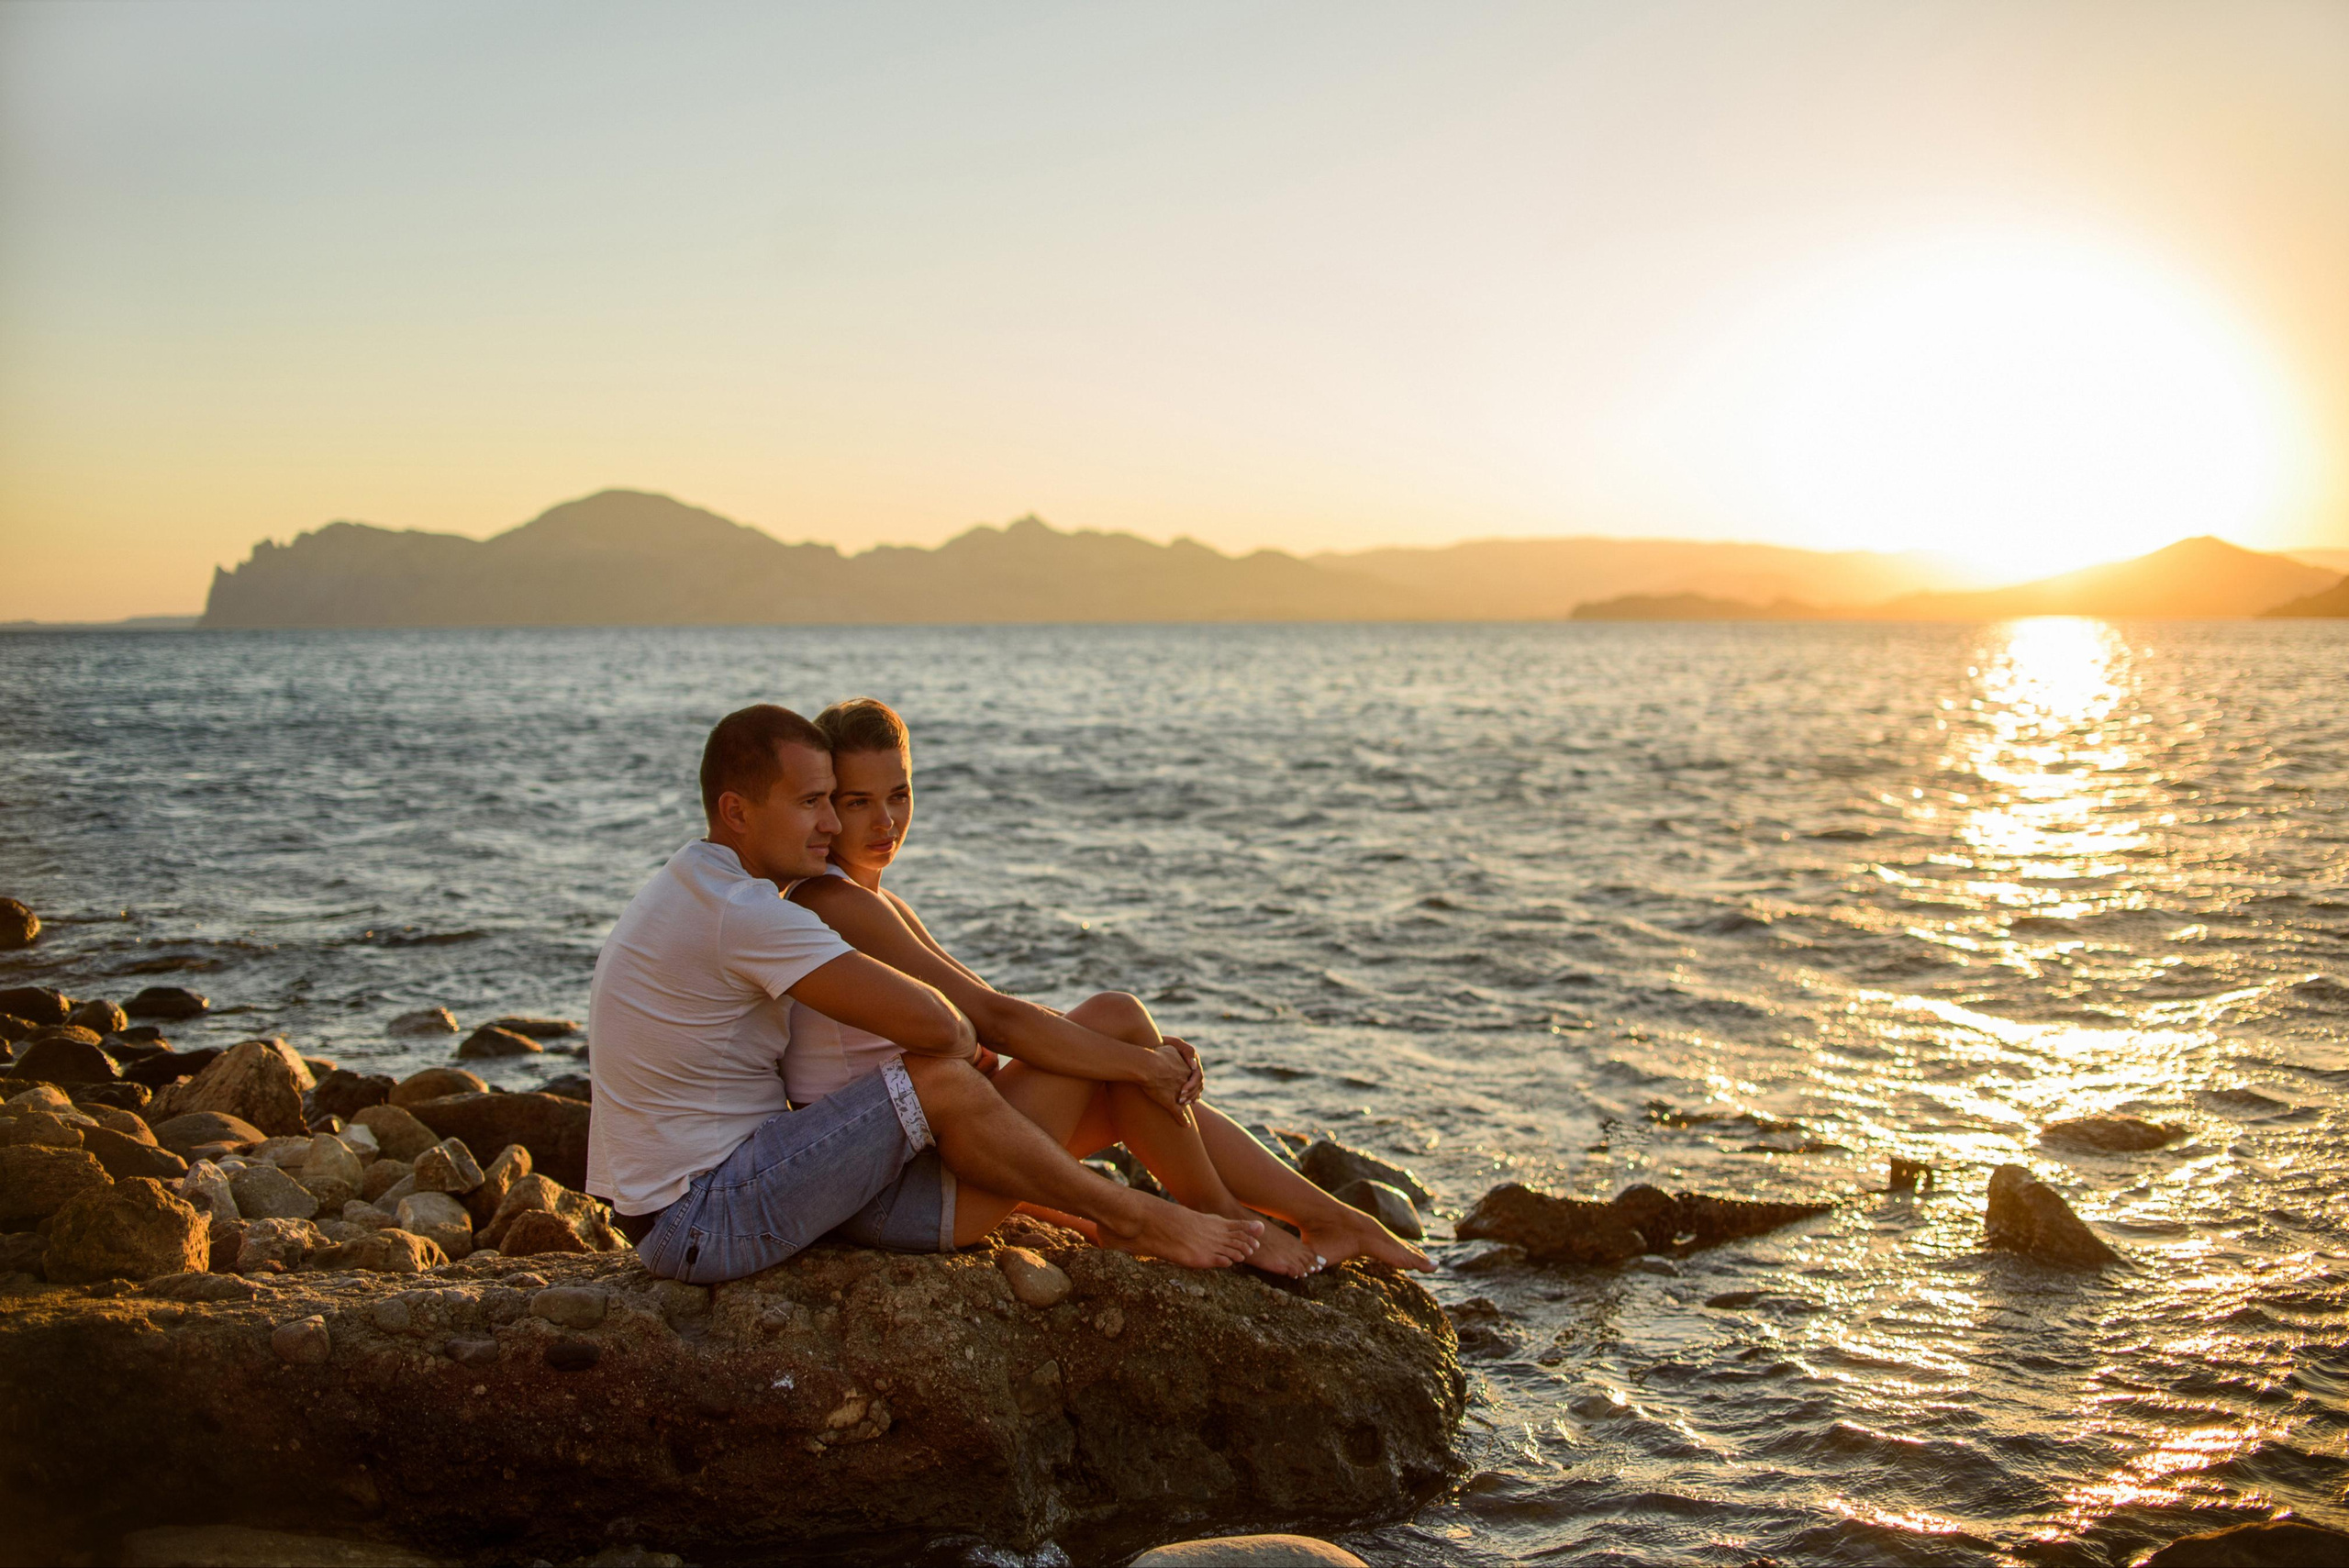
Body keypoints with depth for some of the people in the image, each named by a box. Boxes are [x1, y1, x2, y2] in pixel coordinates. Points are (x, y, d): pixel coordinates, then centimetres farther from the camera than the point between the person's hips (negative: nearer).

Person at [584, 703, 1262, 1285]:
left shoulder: (694, 890, 12)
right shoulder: (741, 914, -23)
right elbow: (929, 1023, -27)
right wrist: (962, 1037, -3)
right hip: (700, 1222, -10)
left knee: (981, 1193, 8)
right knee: (942, 1083, -15)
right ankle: (1133, 1217, 1)